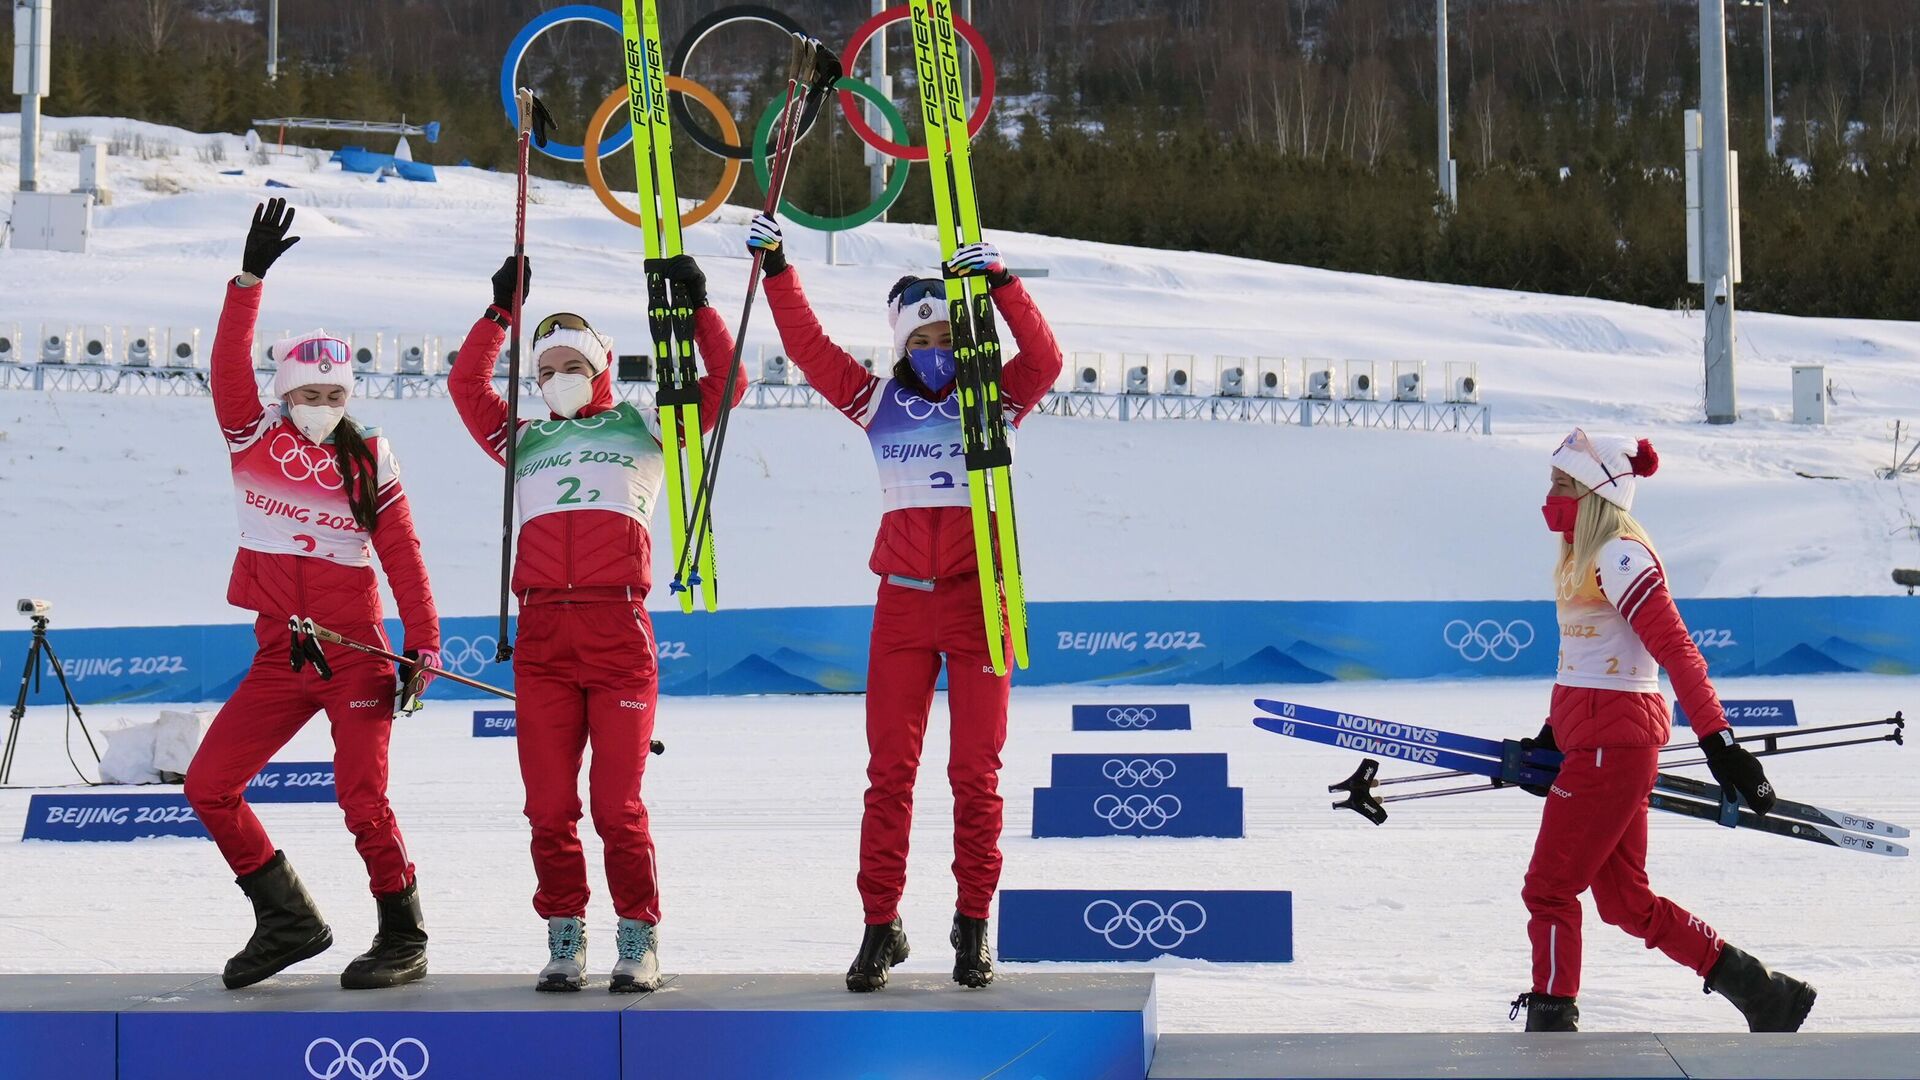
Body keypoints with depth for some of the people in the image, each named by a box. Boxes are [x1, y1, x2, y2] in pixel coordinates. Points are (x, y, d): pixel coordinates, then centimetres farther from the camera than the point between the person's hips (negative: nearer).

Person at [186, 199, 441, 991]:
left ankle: (404, 939, 4)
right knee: (209, 785, -1)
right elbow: (229, 366, -10)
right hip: (279, 658, 4)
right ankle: (289, 919, 12)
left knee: (362, 801, -12)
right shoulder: (255, 441, 4)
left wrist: (423, 649, -10)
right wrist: (250, 279, -21)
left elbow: (403, 558, 0)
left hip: (357, 656, -4)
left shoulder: (368, 460, 1)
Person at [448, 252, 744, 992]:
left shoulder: (642, 429, 17)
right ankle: (564, 938, 10)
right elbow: (465, 385, 18)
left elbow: (724, 385, 13)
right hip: (542, 636, 3)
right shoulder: (524, 441, 23)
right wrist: (502, 312, 16)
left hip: (620, 632, -2)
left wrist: (696, 308, 11)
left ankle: (639, 939, 5)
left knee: (618, 804, -5)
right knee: (549, 805, 1)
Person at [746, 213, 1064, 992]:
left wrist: (999, 283, -23)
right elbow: (808, 346, 5)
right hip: (903, 602, 1)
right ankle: (880, 924, 7)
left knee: (976, 770, 3)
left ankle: (974, 922, 13)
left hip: (979, 599, -1)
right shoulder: (877, 400, 7)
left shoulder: (993, 399, 3)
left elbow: (1044, 360, -13)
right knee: (889, 767, 2)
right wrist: (776, 269, -2)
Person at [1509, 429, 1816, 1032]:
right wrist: (1552, 737, 22)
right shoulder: (1583, 556, 16)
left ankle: (1551, 1028, 3)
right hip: (1594, 737, 10)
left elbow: (1677, 651, -21)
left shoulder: (1619, 556, -14)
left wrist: (1718, 740, -26)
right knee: (1626, 902, 12)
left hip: (1614, 740, -10)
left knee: (1548, 889, -4)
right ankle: (1762, 993, 19)